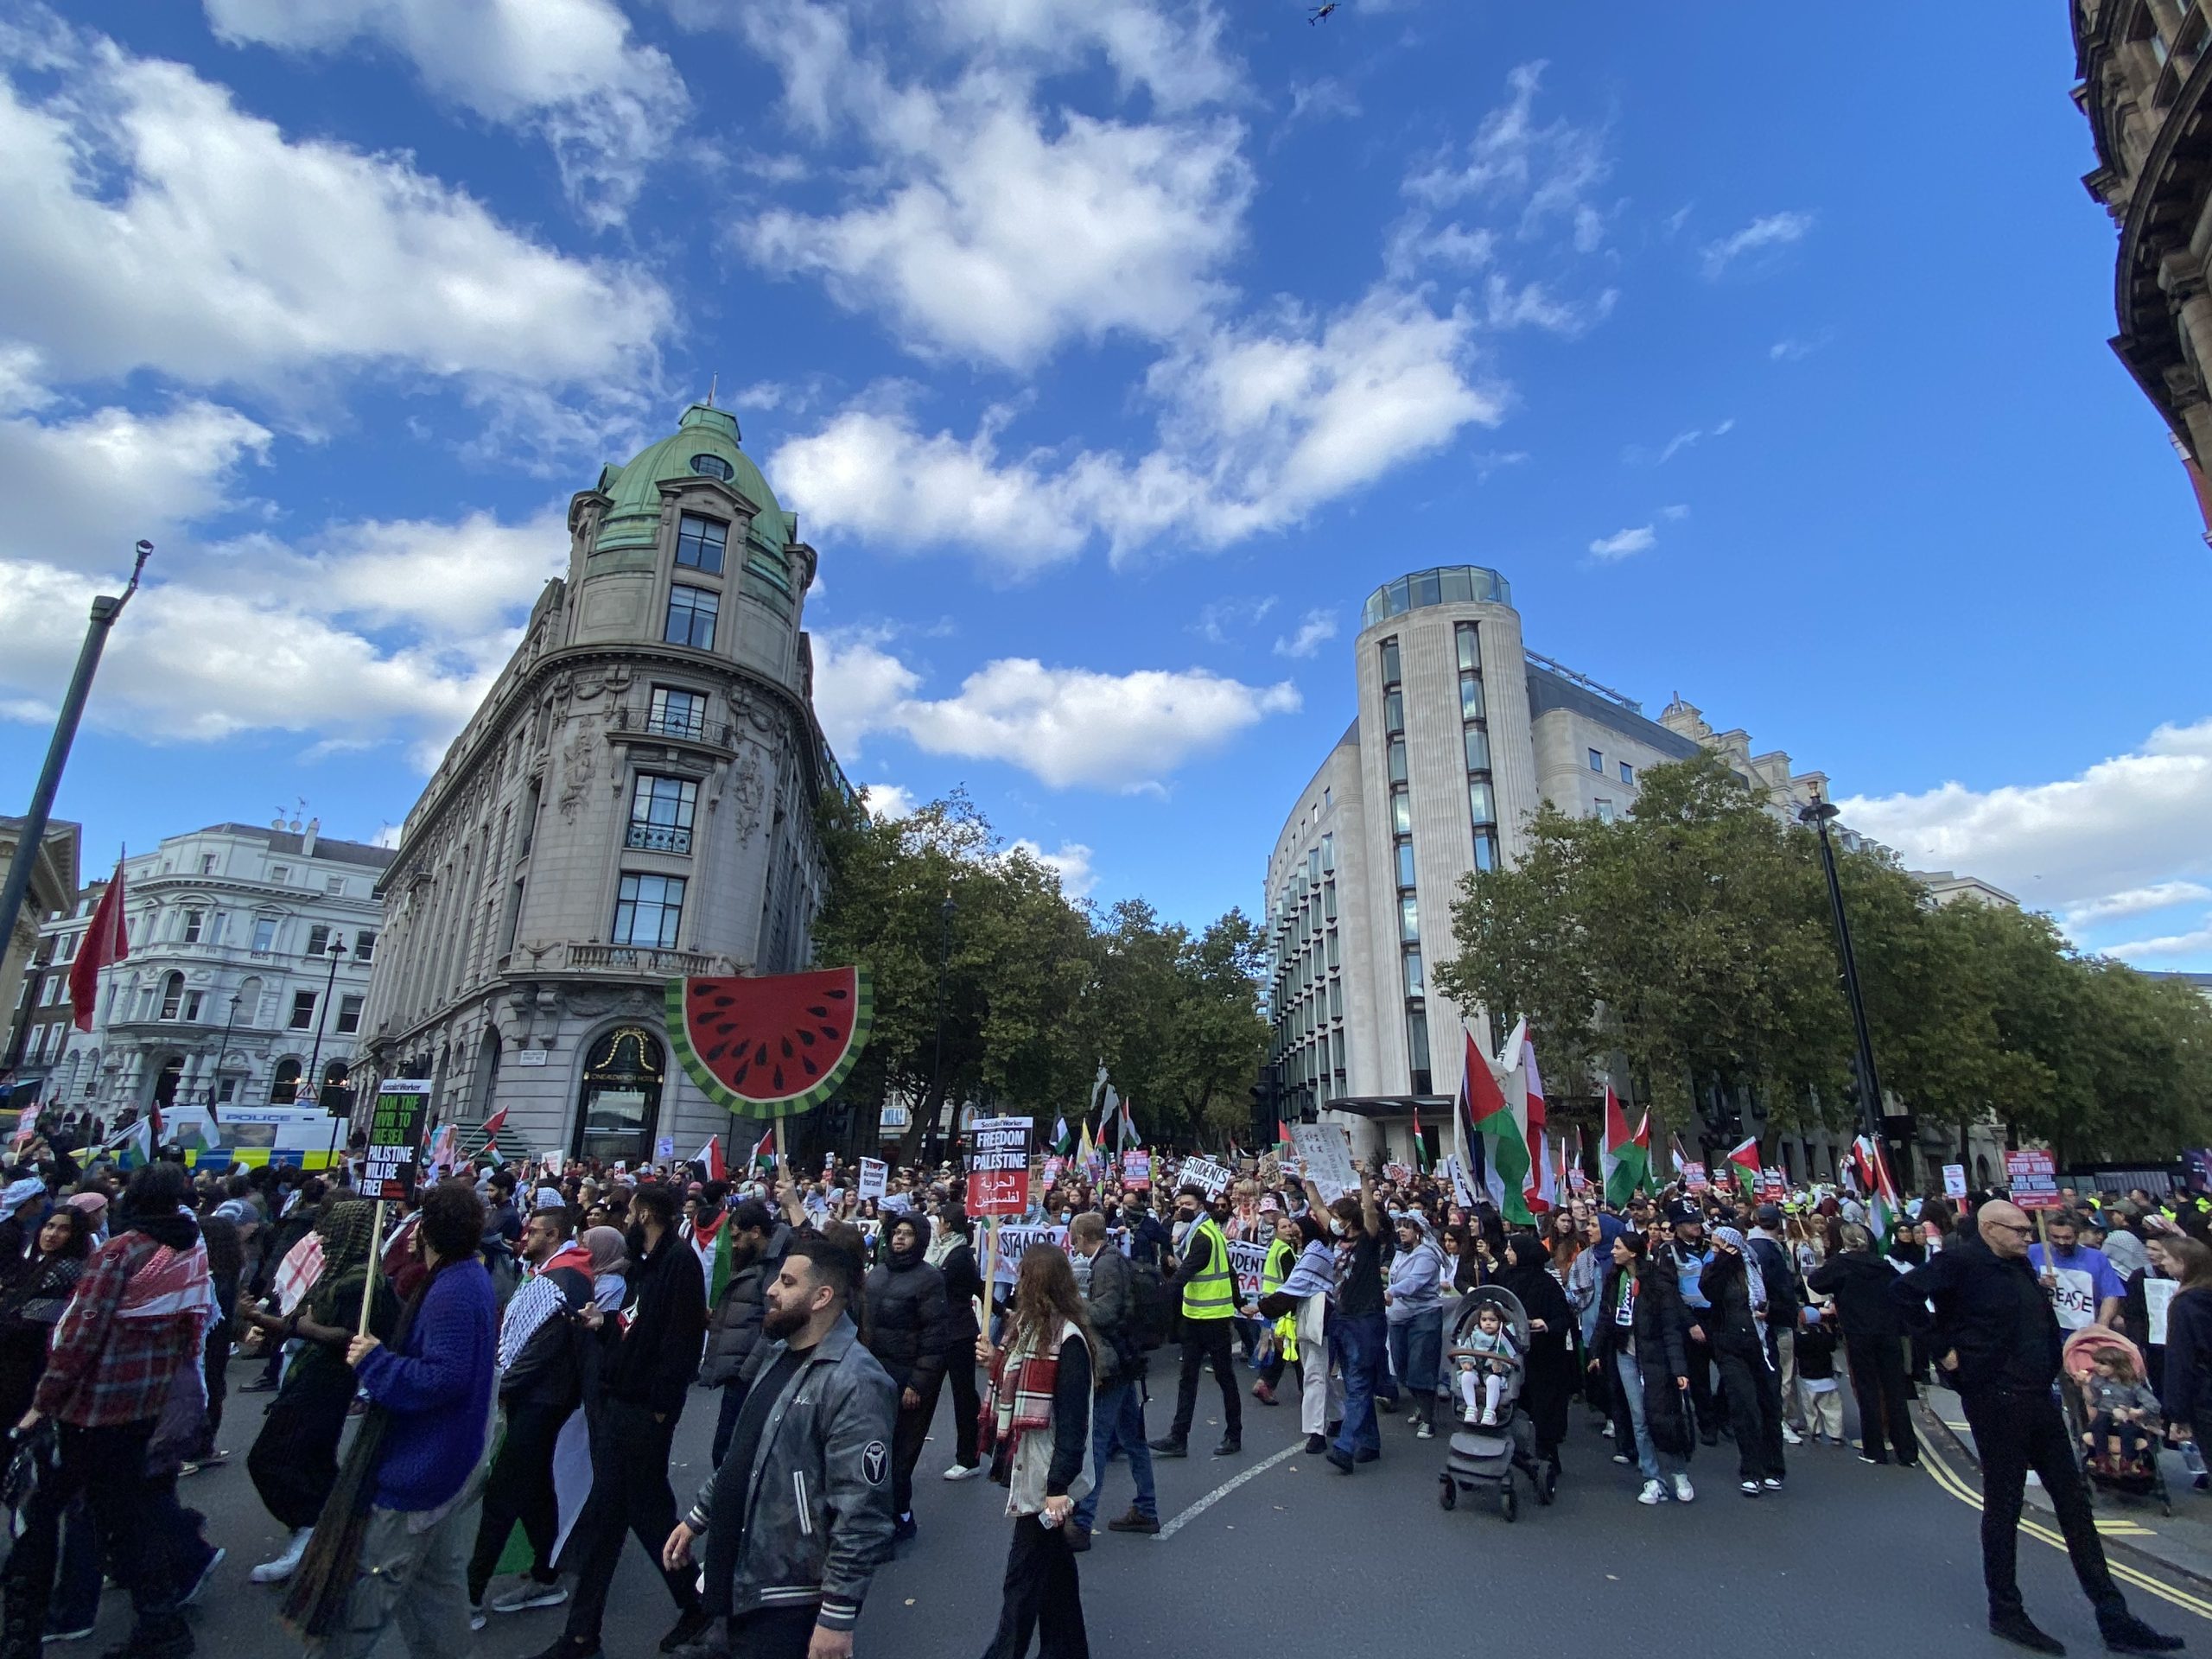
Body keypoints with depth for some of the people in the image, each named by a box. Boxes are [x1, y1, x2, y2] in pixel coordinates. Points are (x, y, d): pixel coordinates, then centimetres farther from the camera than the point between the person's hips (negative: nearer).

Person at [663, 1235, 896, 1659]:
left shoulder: (855, 1383, -26)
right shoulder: (777, 1354, 5)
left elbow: (862, 1513, -25)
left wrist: (838, 1616, -22)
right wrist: (696, 1519, 18)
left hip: (790, 1601, -8)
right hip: (739, 1581, 9)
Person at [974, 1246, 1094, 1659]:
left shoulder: (1067, 1339, -21)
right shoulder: (1026, 1326, 6)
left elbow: (1073, 1420, -22)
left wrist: (1059, 1485, -22)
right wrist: (996, 1361, 0)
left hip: (1047, 1474, -9)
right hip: (1026, 1465, 9)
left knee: (1025, 1572, 2)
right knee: (1051, 1560, 20)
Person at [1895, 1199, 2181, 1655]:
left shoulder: (2020, 1265, 10)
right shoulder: (1963, 1260, -17)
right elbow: (1905, 1291, -28)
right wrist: (1943, 1349, -21)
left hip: (2037, 1397, 8)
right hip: (1995, 1398, -8)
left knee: (2073, 1500, 13)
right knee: (2003, 1506, 4)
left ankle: (2113, 1618, 24)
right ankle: (2005, 1613, 17)